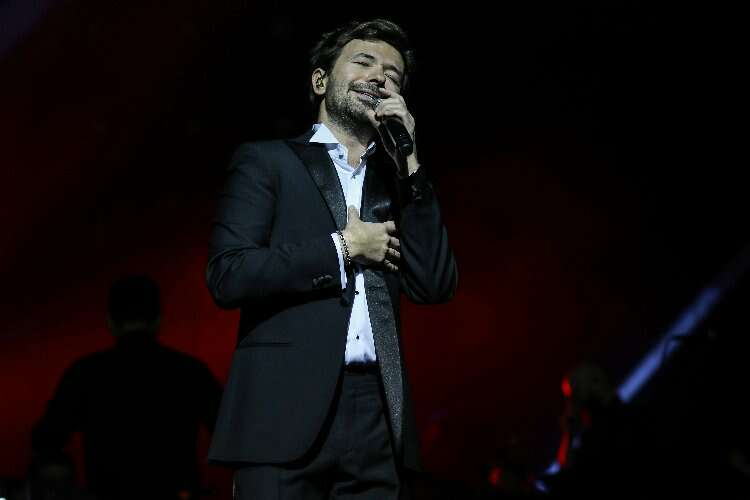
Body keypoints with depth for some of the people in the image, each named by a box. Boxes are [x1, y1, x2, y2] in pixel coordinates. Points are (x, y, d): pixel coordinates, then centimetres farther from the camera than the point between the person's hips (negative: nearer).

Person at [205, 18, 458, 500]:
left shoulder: (397, 180, 19)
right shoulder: (267, 161, 8)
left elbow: (436, 285, 5)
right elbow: (228, 275, -5)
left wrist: (409, 163, 2)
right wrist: (341, 247, -4)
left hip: (377, 415, 4)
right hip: (286, 408, -3)